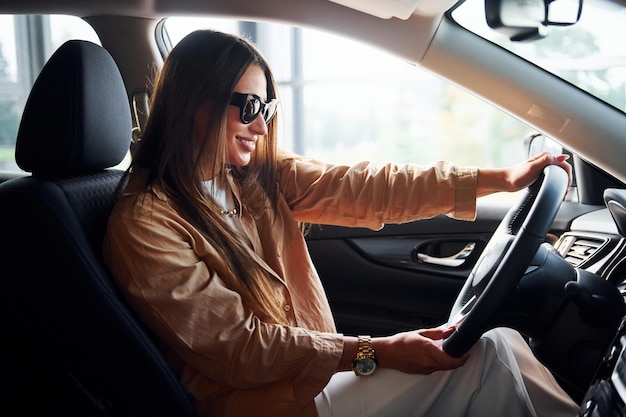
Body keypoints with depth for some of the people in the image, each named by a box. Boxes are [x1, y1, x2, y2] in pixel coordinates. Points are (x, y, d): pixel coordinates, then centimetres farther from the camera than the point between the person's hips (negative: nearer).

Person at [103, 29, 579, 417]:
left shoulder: (258, 178, 5)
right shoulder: (143, 225, -16)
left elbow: (361, 190, -3)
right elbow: (237, 346, -19)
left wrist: (499, 179, -7)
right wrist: (376, 353, -23)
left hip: (309, 365, 7)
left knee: (496, 346, -6)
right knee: (491, 355, -14)